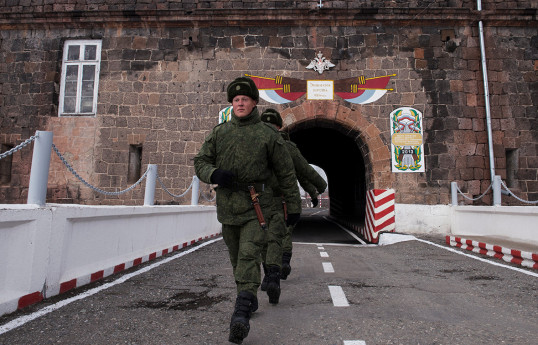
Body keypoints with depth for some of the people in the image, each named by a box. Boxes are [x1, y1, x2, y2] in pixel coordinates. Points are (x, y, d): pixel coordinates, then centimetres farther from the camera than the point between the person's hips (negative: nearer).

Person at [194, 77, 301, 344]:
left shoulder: (268, 135, 1)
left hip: (256, 206, -4)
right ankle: (250, 301, 33)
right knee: (236, 258, 14)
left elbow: (286, 173, 4)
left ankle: (241, 315, -17)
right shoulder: (219, 132, 10)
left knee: (249, 255, -16)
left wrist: (294, 207, 4)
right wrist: (214, 174, -13)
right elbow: (200, 162, 10)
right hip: (227, 206, 4)